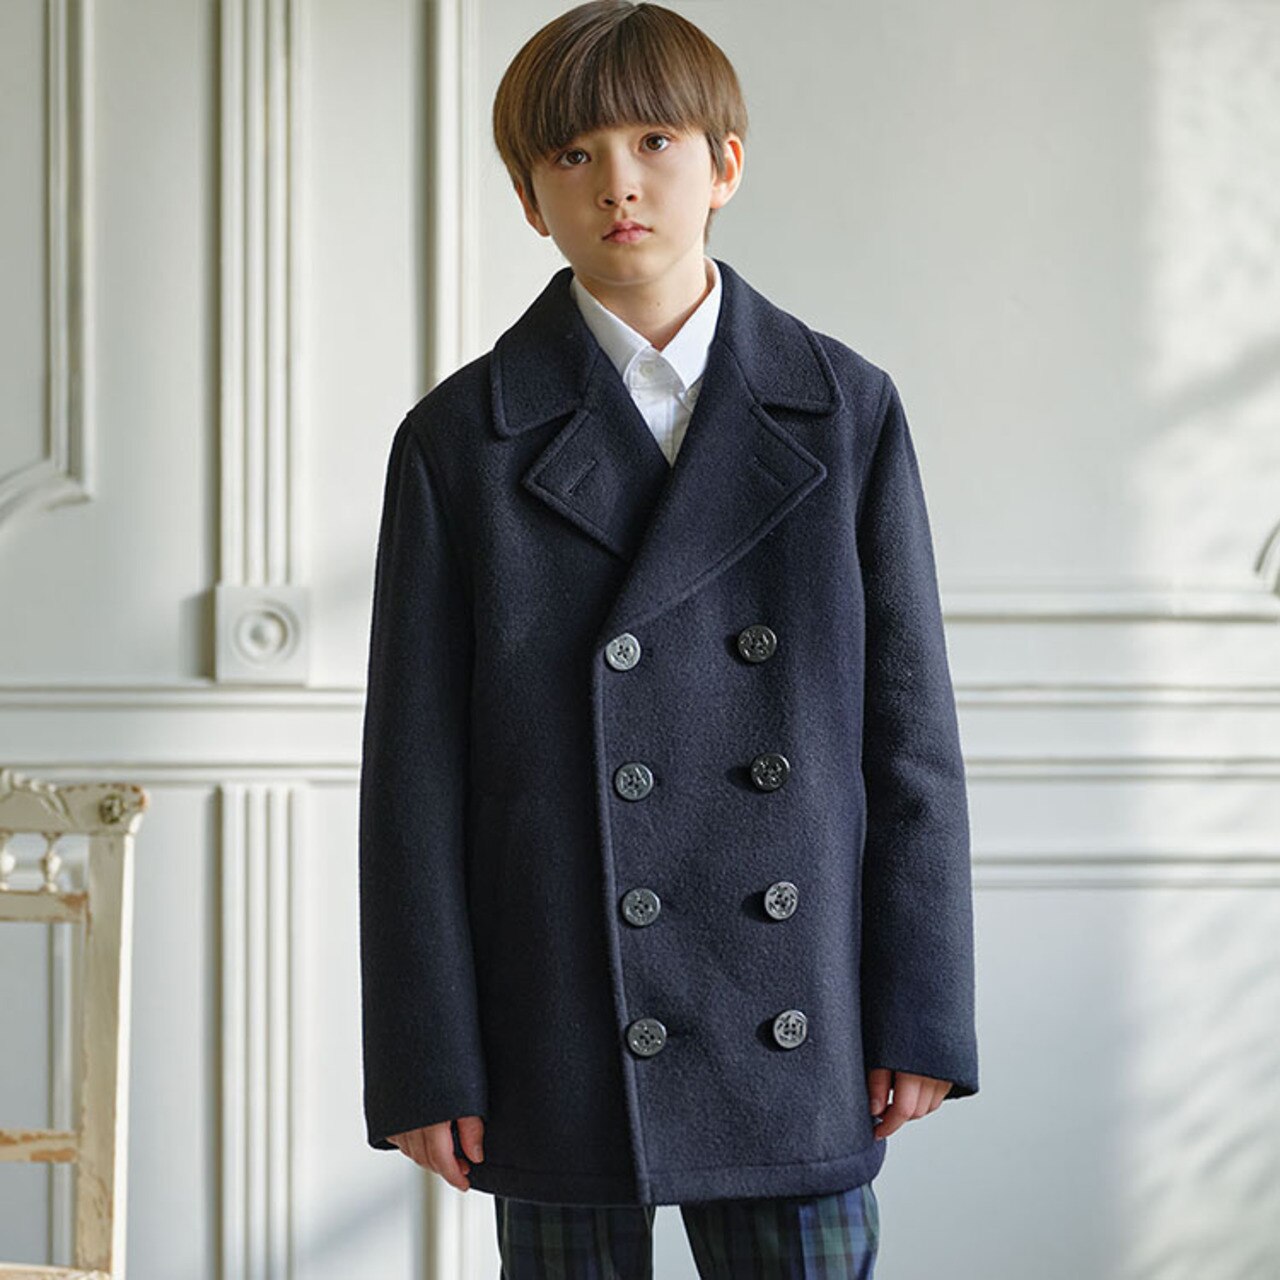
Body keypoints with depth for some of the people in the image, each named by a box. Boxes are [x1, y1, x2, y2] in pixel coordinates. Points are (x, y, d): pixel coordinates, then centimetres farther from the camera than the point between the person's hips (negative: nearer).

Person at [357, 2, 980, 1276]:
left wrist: (921, 1018, 0)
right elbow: (417, 773, -2)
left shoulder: (847, 414, 3)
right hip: (561, 1042, -1)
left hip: (795, 1030, 1)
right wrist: (424, 1062, -5)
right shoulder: (461, 442, -1)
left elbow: (909, 726, 3)